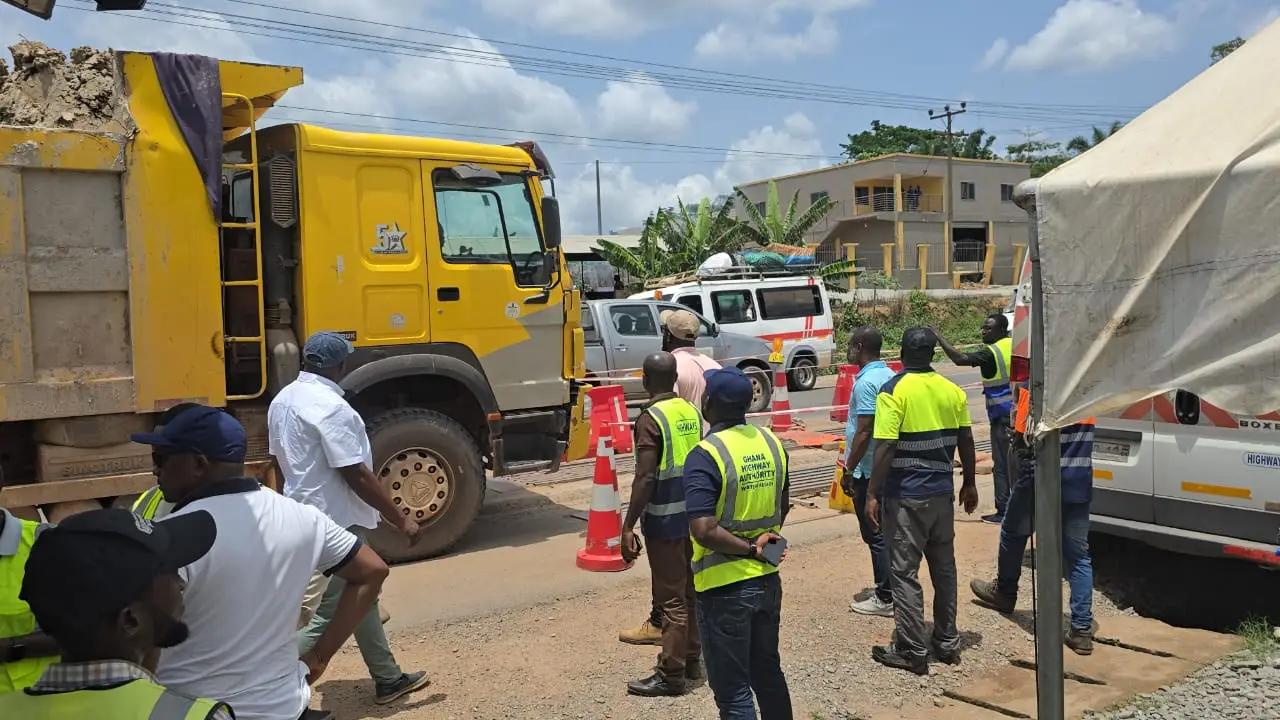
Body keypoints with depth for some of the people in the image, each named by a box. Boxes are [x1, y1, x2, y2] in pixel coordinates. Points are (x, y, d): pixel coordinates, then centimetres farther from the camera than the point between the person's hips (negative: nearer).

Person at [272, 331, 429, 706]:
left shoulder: (283, 400, 6)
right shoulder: (331, 407, -23)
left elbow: (280, 460, 15)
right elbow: (356, 475, -24)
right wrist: (401, 520, -17)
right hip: (336, 523, -10)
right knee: (328, 615, -2)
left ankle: (388, 679, 30)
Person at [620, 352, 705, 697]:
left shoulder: (651, 418, -16)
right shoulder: (691, 411, 6)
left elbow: (645, 478, -22)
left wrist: (628, 527, -19)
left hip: (665, 519, -8)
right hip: (692, 513, 8)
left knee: (671, 598, 0)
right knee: (690, 592, 18)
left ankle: (671, 674, 9)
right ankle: (691, 661, 29)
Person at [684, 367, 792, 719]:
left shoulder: (705, 455, -21)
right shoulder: (771, 442, 1)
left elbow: (704, 531, -27)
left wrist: (751, 548, -15)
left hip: (725, 587, -7)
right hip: (768, 579, 7)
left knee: (733, 690, 6)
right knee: (768, 671, 23)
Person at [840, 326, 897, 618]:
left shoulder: (866, 382, -20)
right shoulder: (889, 375, 8)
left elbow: (864, 432, -22)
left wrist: (848, 470, -14)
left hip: (869, 470, -9)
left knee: (876, 535, 0)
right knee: (886, 532, 17)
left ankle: (885, 599, 7)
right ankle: (893, 591, 25)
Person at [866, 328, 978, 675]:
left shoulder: (894, 391, -13)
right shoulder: (952, 390, 5)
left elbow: (885, 448, -18)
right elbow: (966, 442, 10)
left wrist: (872, 494, -12)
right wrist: (969, 484, 22)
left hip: (905, 496, -6)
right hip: (942, 492, 6)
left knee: (905, 573, 2)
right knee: (944, 568, 16)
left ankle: (913, 651, 7)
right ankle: (948, 642, 26)